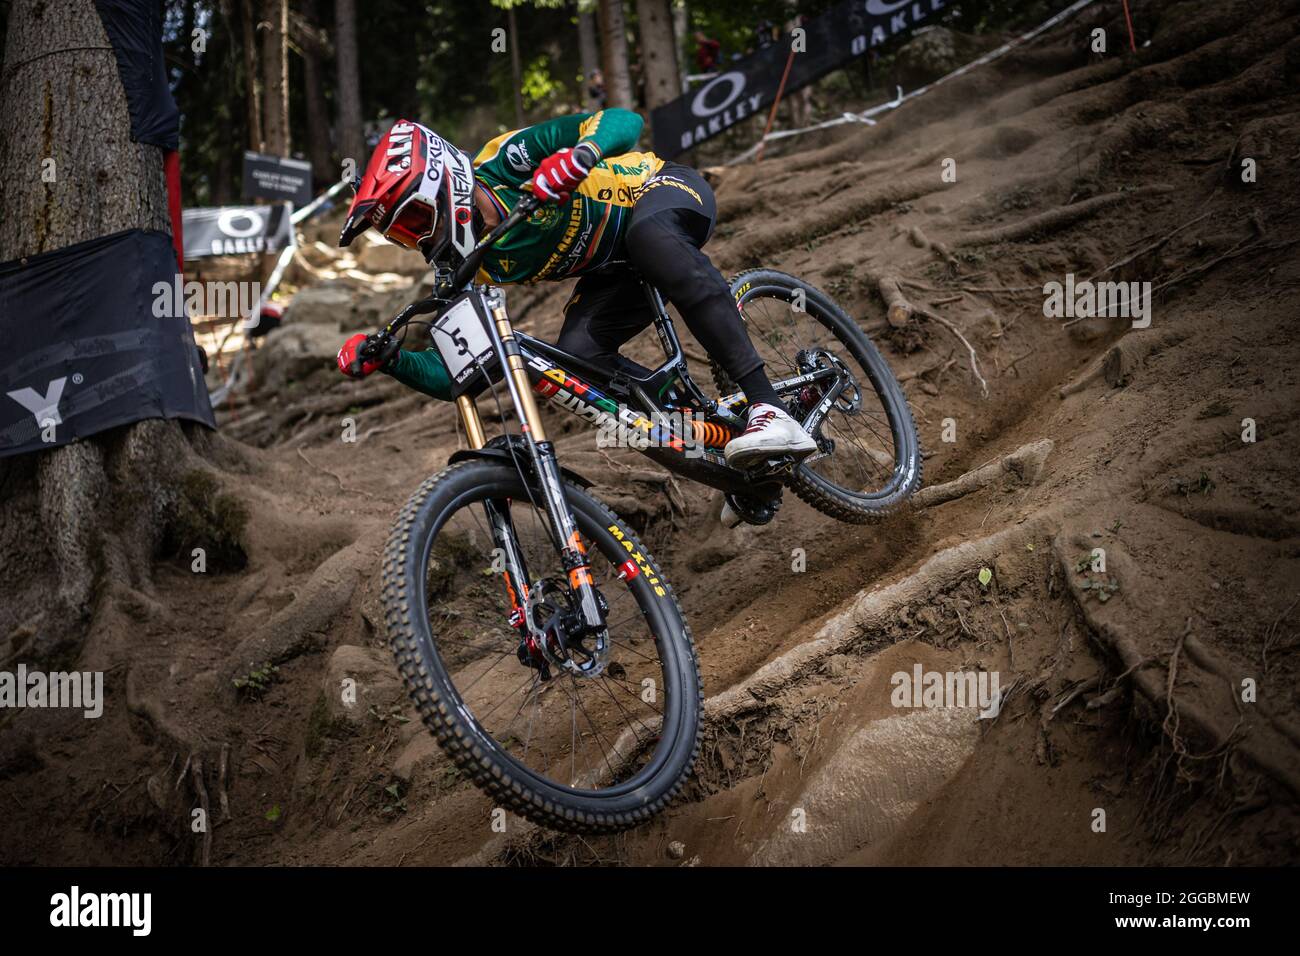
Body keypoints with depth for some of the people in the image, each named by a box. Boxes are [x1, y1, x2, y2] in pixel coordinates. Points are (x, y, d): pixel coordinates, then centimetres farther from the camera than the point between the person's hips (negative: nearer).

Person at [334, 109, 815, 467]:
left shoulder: (503, 161, -23)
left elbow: (624, 121, -27)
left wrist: (582, 151, -48)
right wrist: (389, 360, -21)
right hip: (620, 270, 6)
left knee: (649, 236, -41)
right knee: (577, 355, -22)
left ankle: (769, 407, -48)